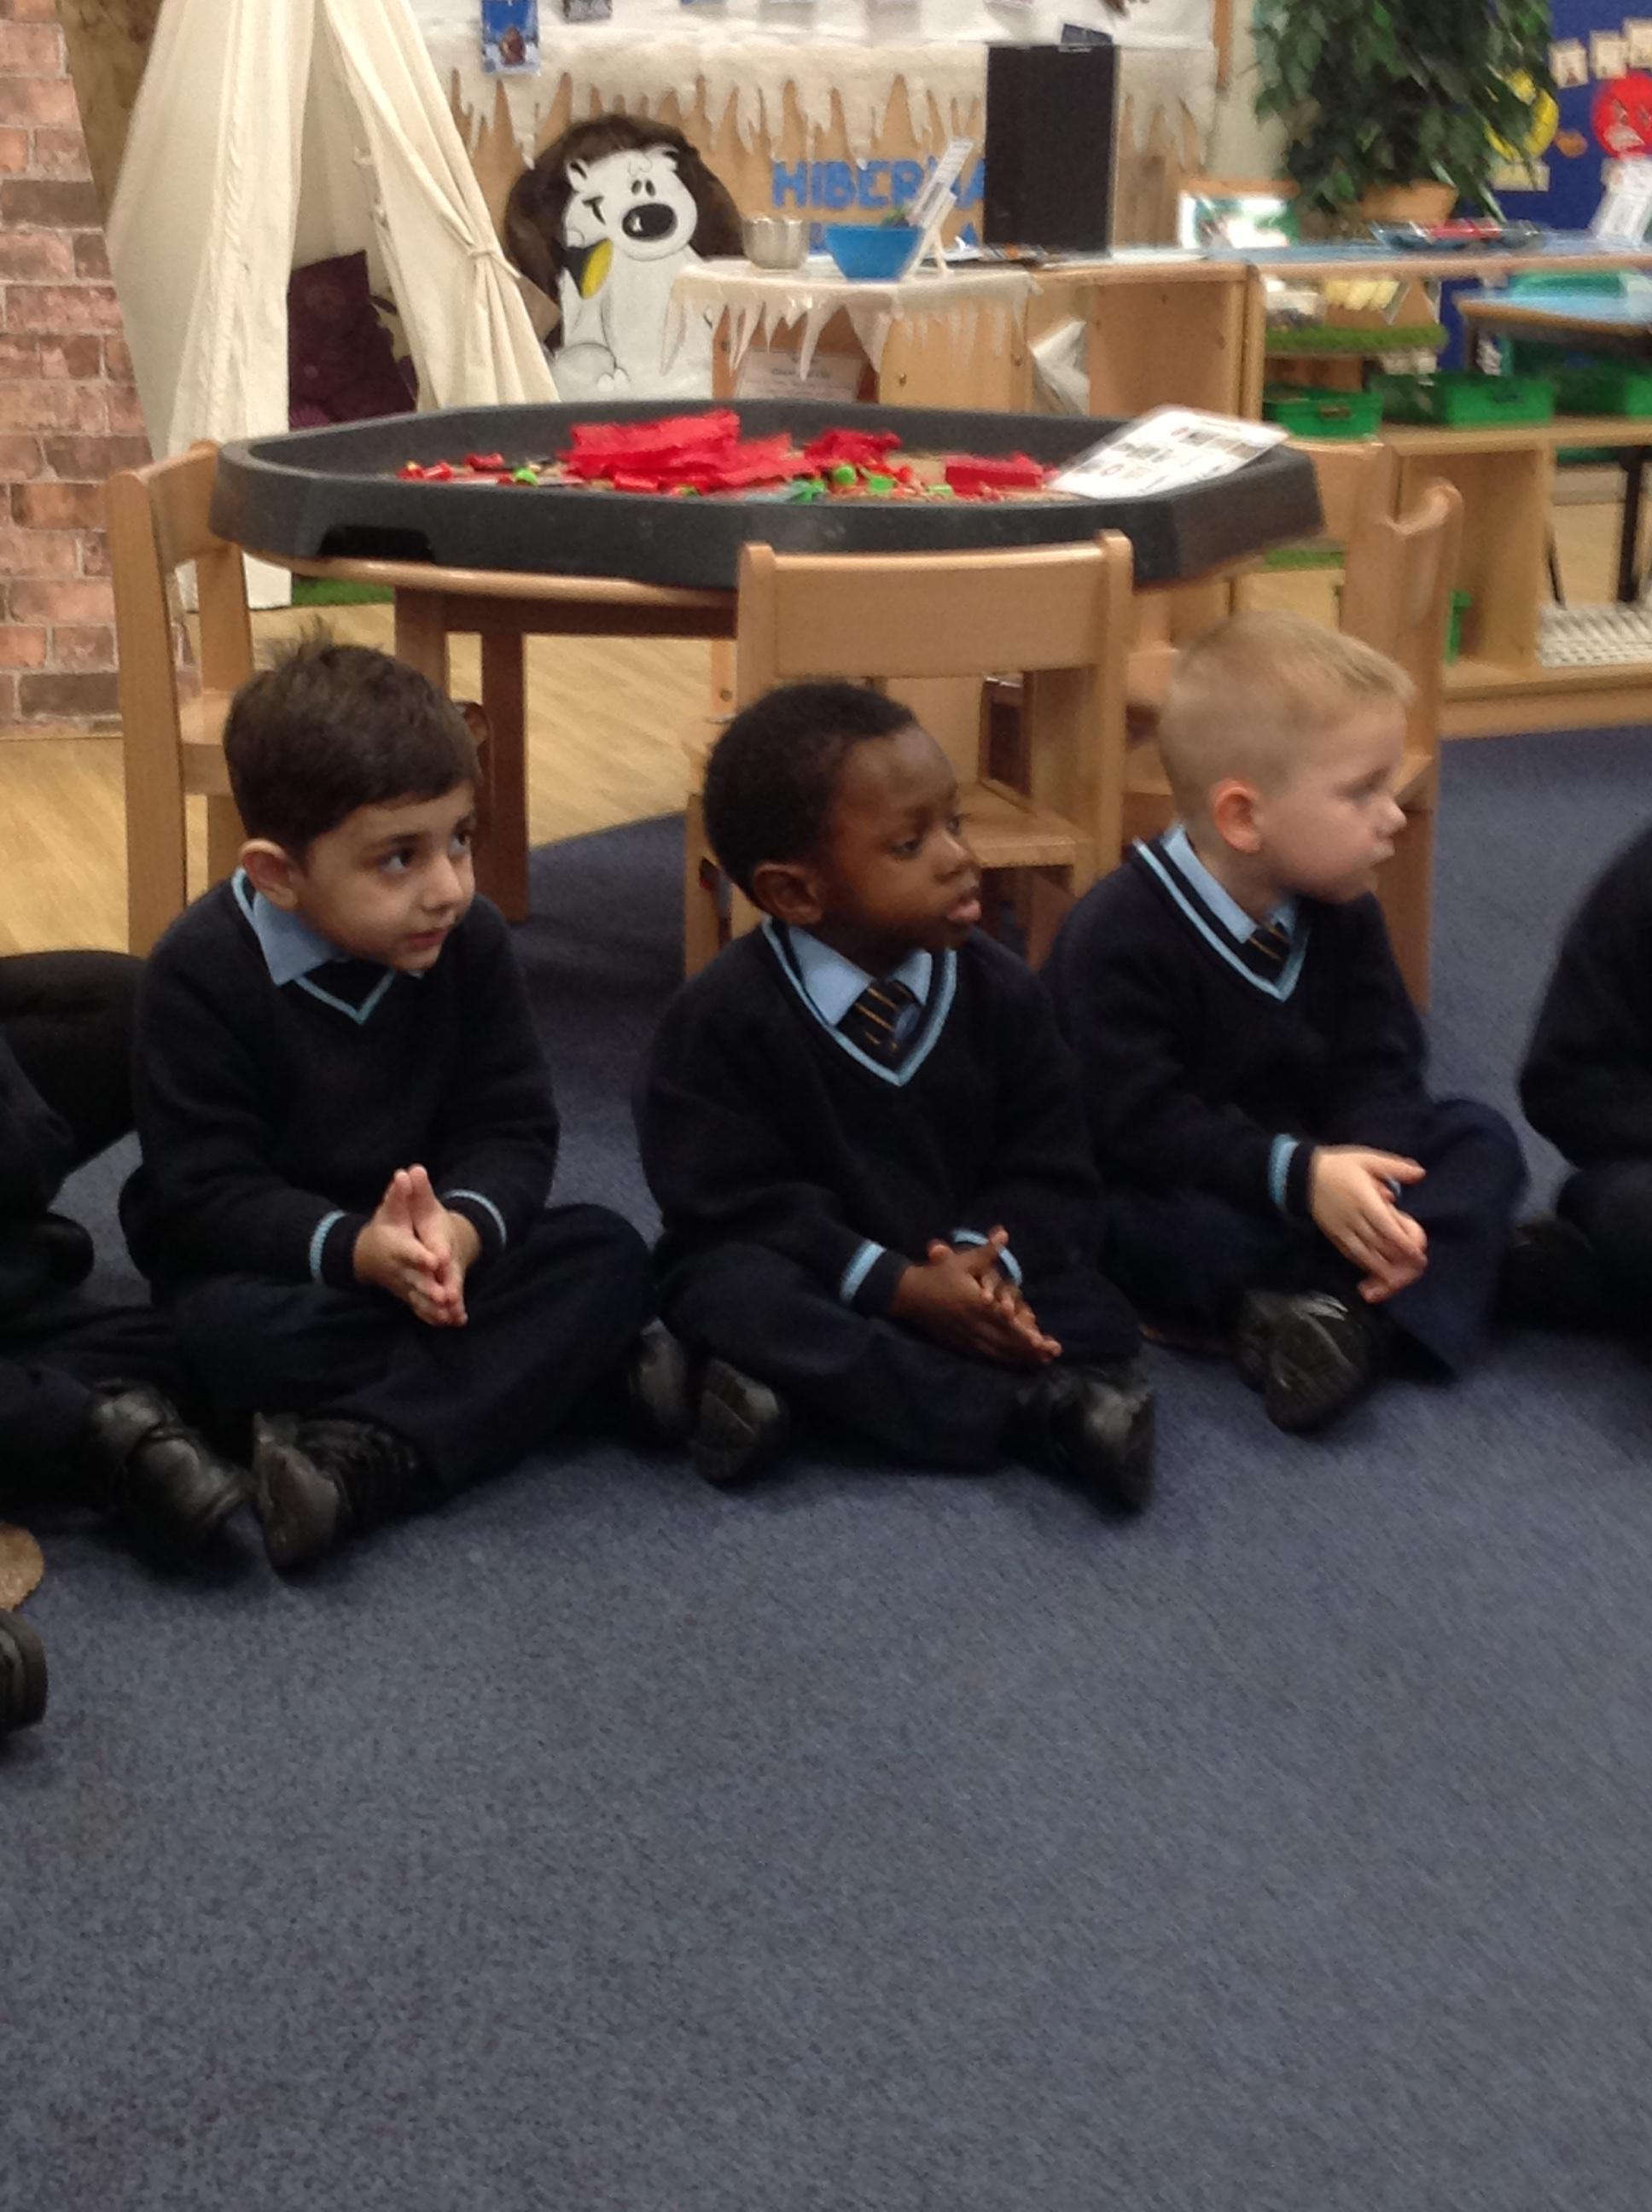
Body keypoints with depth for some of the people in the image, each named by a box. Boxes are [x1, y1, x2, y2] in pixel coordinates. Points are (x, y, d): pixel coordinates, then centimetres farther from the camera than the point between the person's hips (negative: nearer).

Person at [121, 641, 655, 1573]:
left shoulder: (471, 940, -8)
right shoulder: (202, 971, -19)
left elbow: (513, 1127, -8)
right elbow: (206, 1190, -21)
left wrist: (462, 1226, -32)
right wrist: (352, 1248, -39)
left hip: (445, 1246, 4)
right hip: (269, 1254, -4)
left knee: (611, 1253, -21)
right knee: (235, 1332, -37)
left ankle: (358, 1457, -34)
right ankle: (553, 1367, -25)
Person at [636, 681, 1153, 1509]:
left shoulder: (999, 992, -1)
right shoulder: (725, 1016, -12)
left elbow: (1048, 1167, 0)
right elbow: (734, 1202, -16)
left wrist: (990, 1262, -23)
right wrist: (895, 1286, -28)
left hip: (966, 1275, 3)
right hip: (806, 1277, -3)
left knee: (1091, 1316, -20)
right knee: (739, 1293, -35)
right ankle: (1027, 1404, -35)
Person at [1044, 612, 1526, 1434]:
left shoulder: (1342, 914, 0)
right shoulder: (1118, 936, -20)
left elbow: (1376, 1072, -5)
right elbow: (1140, 1123, -25)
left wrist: (1367, 1184, -26)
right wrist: (1299, 1176, -35)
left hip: (1318, 1162, 7)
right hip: (1172, 1189, -6)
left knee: (1481, 1141, -10)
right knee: (1197, 1238, -38)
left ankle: (1356, 1315, -32)